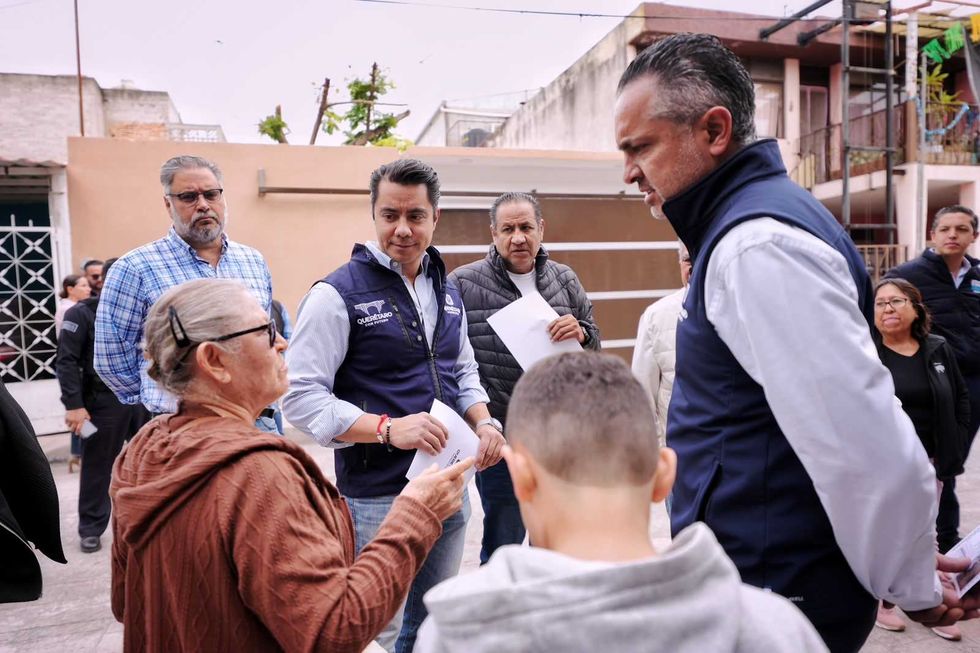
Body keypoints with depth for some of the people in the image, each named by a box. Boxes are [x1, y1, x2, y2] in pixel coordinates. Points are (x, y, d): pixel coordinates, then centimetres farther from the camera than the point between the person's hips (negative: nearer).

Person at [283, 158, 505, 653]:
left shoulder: (447, 291, 8)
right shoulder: (338, 294, -13)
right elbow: (301, 397, -18)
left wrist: (483, 423, -2)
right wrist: (388, 428, -28)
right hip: (378, 497, -6)